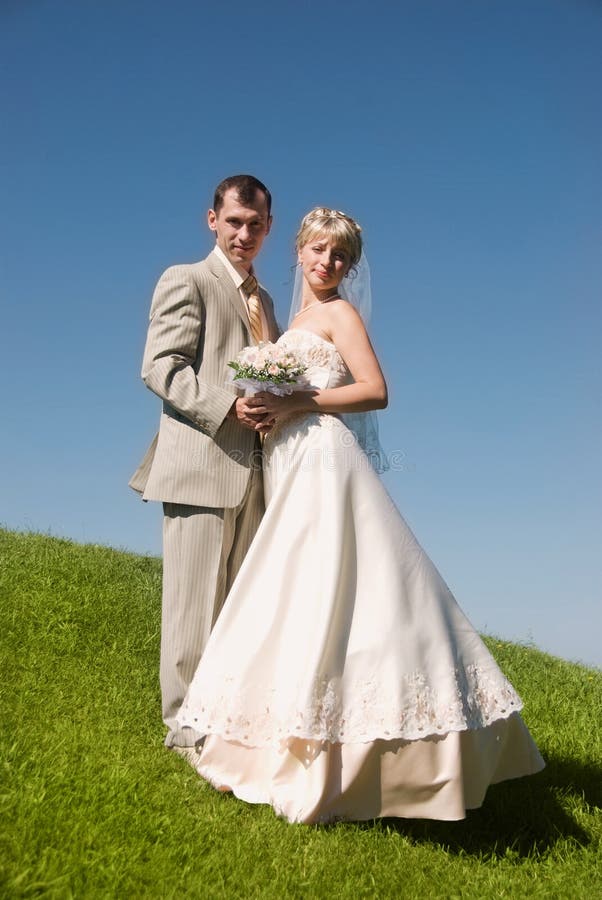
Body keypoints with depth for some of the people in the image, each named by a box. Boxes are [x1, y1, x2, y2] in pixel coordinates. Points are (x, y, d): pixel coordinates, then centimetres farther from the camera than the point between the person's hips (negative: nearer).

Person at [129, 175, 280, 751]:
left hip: (253, 472, 7)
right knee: (196, 604, -4)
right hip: (201, 465, -7)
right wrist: (228, 405, -21)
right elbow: (159, 367, -10)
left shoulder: (262, 299, 24)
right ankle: (188, 731, 6)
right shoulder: (186, 281, 2)